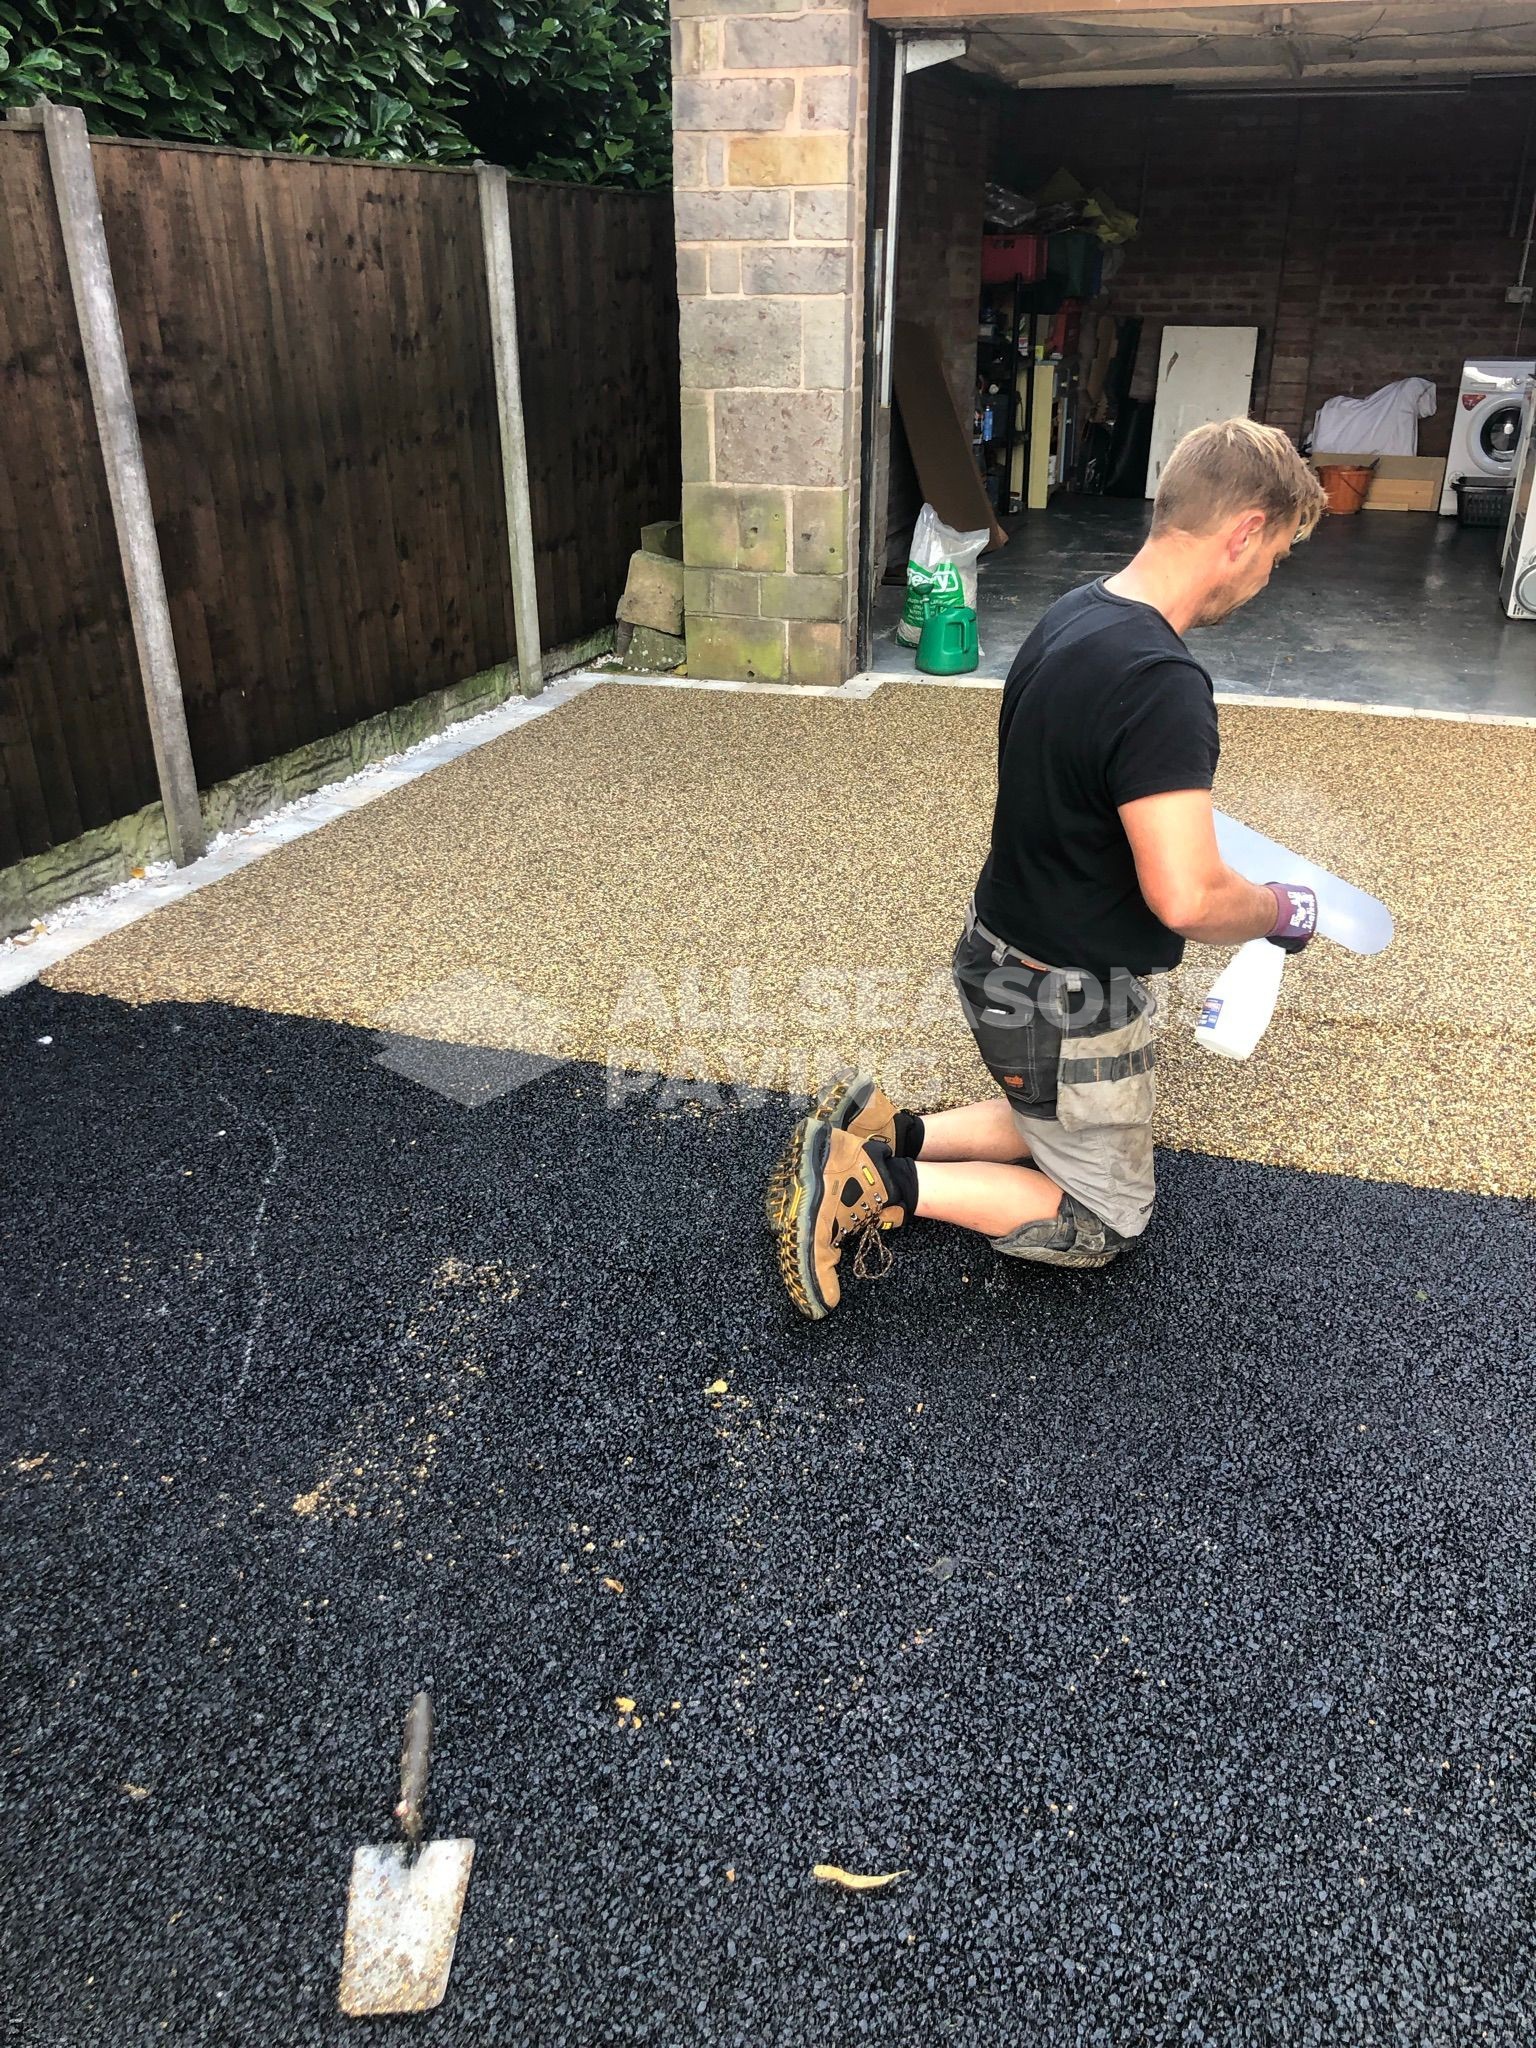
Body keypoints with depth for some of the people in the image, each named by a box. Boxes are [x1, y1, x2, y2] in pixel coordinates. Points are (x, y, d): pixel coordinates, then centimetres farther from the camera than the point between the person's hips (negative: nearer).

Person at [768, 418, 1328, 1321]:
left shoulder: (1076, 613, -1)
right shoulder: (1161, 684, -30)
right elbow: (1186, 898, -32)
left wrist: (1177, 812, 16)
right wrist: (1280, 910, -13)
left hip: (1004, 953, 9)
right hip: (1069, 999, -9)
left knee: (1060, 1128, 29)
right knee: (1107, 1220, 12)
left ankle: (884, 1127, 14)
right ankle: (885, 1184, -1)